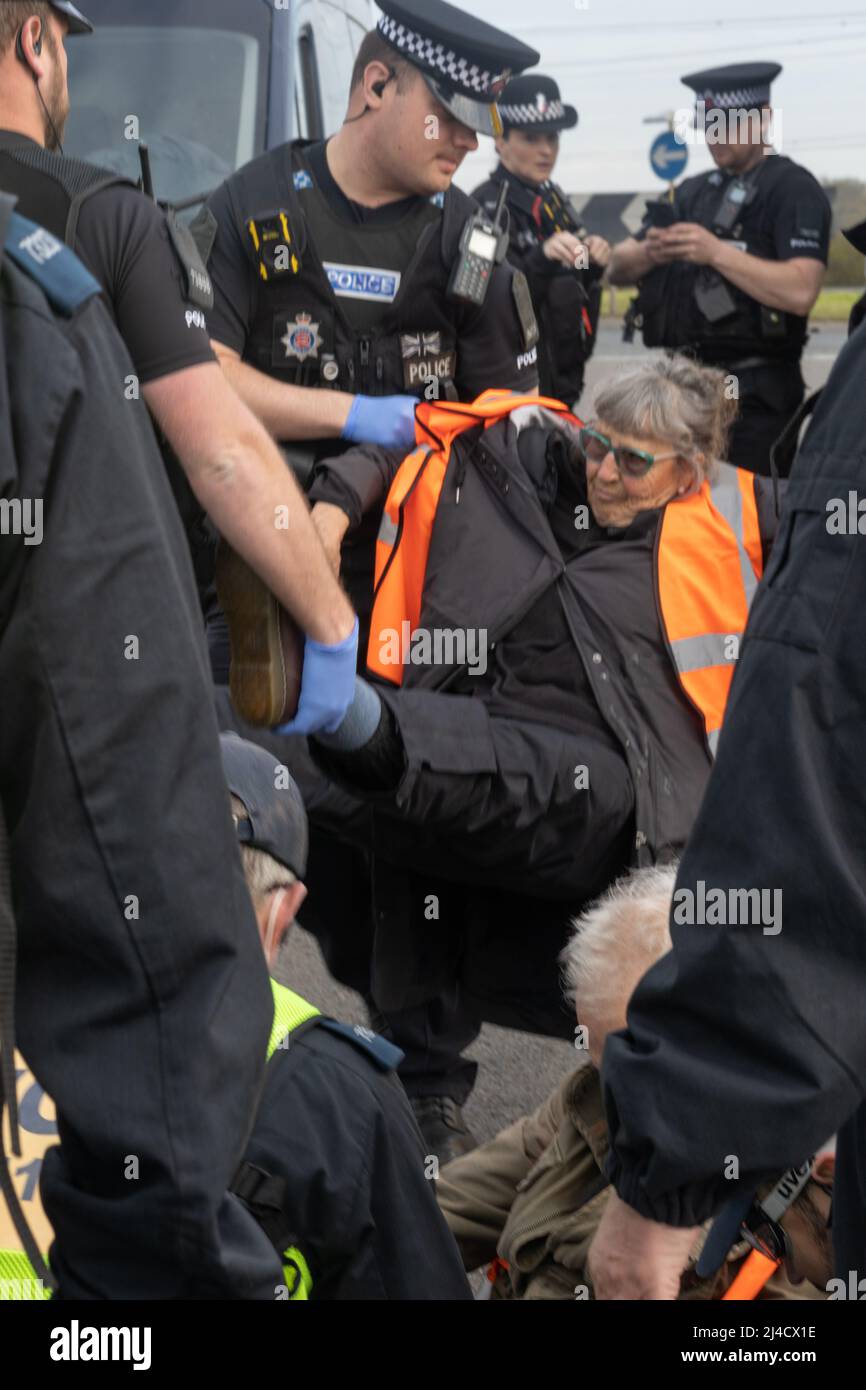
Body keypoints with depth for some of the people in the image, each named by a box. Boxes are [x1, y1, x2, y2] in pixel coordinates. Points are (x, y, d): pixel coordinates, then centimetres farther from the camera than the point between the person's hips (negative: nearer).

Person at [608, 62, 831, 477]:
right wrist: (649, 253, -6)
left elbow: (799, 291, -18)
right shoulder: (694, 192, 19)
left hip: (751, 396, -7)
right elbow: (618, 268, 16)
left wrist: (717, 253, -20)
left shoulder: (793, 189, -3)